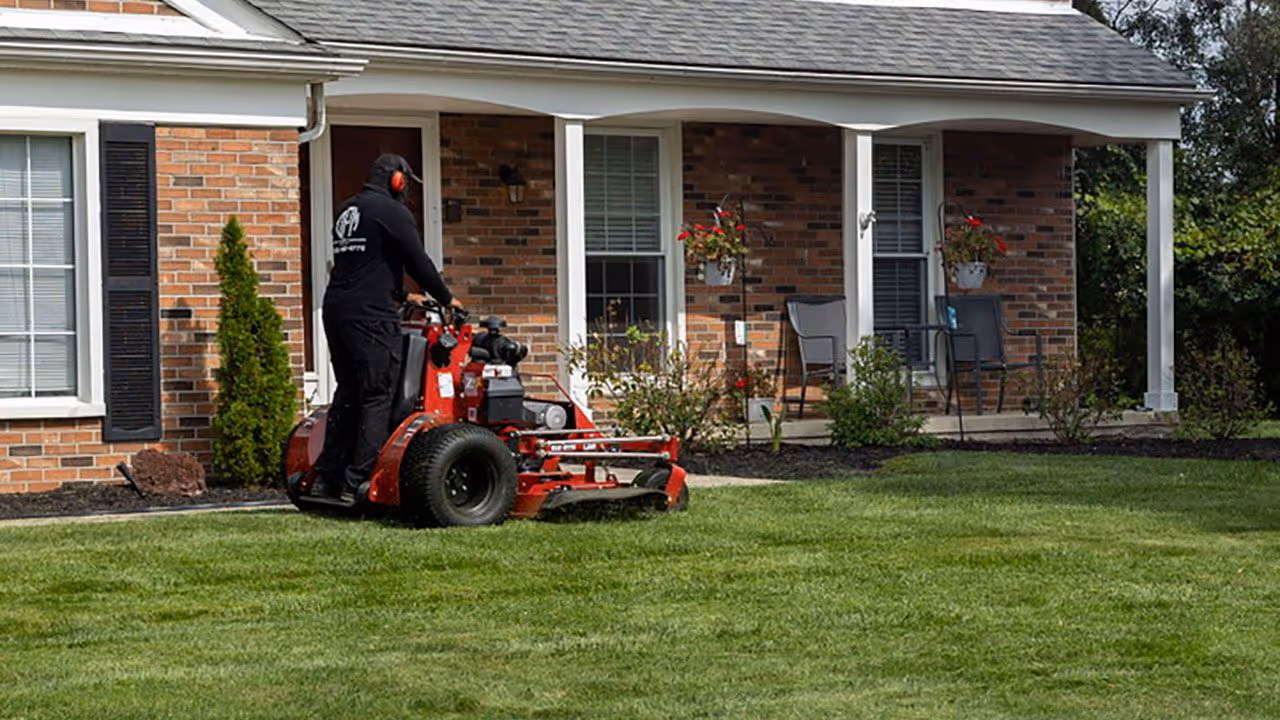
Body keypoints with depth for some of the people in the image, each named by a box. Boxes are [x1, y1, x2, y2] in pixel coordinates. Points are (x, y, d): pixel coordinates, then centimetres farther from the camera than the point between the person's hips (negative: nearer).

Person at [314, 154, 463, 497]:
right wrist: (446, 298, 8)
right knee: (376, 396, -6)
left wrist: (401, 297, 33)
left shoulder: (348, 211, 22)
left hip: (336, 310, 9)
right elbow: (418, 262, -5)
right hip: (370, 315, -9)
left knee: (348, 392, 14)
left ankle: (328, 478, 13)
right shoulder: (391, 211, -5)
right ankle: (360, 479, -10)